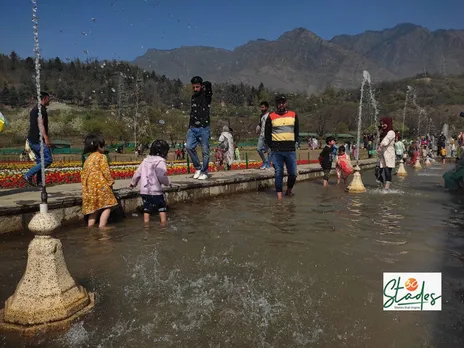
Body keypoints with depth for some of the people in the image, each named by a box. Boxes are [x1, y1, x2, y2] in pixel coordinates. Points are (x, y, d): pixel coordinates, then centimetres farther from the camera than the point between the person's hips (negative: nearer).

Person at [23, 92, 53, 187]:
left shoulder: (34, 109, 21)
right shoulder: (42, 109, -10)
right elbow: (40, 124, -21)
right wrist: (46, 138, -30)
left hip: (32, 140, 10)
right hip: (38, 140, -10)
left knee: (40, 161, 12)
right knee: (48, 160, -9)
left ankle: (39, 182, 11)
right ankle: (28, 175, -12)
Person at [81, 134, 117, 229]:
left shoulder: (88, 159, 18)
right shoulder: (101, 157, -4)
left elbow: (83, 174, 17)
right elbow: (105, 171, -11)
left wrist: (86, 187, 22)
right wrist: (110, 182, -1)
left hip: (89, 187, 8)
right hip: (101, 185, -8)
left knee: (94, 207, 14)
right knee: (107, 206, -4)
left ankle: (90, 225, 15)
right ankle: (102, 225, -12)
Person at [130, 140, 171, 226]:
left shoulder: (145, 160, 11)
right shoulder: (160, 161, -11)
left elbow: (137, 173, 15)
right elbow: (162, 176, -19)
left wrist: (133, 183, 28)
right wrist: (168, 183, -1)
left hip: (144, 190, 6)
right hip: (155, 190, -6)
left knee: (147, 209, 13)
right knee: (162, 208, 7)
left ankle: (146, 225, 15)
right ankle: (163, 224, 8)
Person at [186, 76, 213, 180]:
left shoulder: (206, 95, -2)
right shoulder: (193, 97, 16)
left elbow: (208, 84, -21)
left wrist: (204, 85, 2)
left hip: (204, 128, -5)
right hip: (193, 128, 5)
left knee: (205, 151, 0)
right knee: (189, 147, -11)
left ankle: (204, 172, 13)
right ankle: (198, 168, 7)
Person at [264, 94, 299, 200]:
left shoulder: (293, 115, 10)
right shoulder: (271, 117, 4)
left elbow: (297, 131, 16)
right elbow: (267, 133, 7)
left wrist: (294, 142, 6)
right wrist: (271, 146, 1)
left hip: (290, 150, 2)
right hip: (277, 150, -2)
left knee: (293, 173, 2)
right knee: (278, 173, -2)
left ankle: (289, 190, 25)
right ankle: (279, 194, 5)